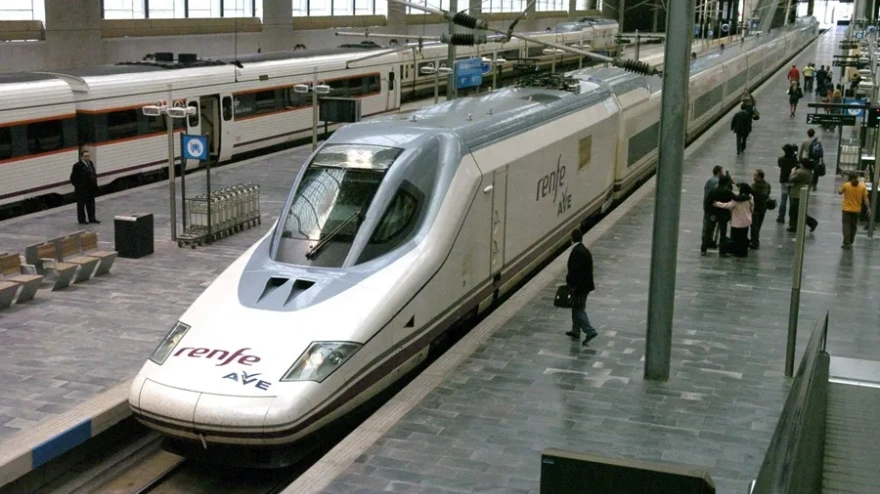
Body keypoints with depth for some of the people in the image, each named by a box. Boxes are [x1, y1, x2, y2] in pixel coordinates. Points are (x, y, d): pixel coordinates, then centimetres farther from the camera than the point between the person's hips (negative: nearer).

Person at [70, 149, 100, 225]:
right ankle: (81, 220, 16)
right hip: (81, 190, -7)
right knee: (81, 204, 6)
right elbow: (73, 178, -14)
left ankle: (92, 218, 26)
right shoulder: (77, 166, -17)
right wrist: (78, 186, -14)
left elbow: (94, 174, 16)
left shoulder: (91, 163, 5)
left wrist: (94, 184, 10)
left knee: (91, 204, 15)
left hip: (91, 189, 7)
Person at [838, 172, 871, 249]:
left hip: (847, 209, -2)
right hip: (857, 210, 2)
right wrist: (868, 209, -1)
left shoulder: (846, 185, -11)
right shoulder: (862, 186, -6)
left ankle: (846, 243, -8)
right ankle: (850, 243, 27)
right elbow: (866, 199, -5)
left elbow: (839, 192, 6)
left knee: (846, 226, 1)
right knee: (853, 226, 16)